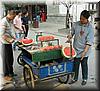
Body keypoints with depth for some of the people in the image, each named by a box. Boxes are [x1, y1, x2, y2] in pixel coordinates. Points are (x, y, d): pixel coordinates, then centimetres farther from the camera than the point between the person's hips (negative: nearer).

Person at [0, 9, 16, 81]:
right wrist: (9, 40, -25)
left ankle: (10, 72, 32)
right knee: (6, 59, 2)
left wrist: (13, 37, 7)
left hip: (9, 42, 9)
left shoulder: (10, 21, 9)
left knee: (11, 59, 17)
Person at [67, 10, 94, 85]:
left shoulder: (90, 27, -13)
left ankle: (85, 79, 32)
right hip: (76, 49, 3)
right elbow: (72, 33, 12)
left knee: (84, 65, 12)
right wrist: (69, 37, -11)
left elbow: (89, 41, -16)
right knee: (75, 64, 13)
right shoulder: (76, 24, -4)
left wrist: (84, 52, -22)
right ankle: (75, 78, 32)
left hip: (84, 50, -3)